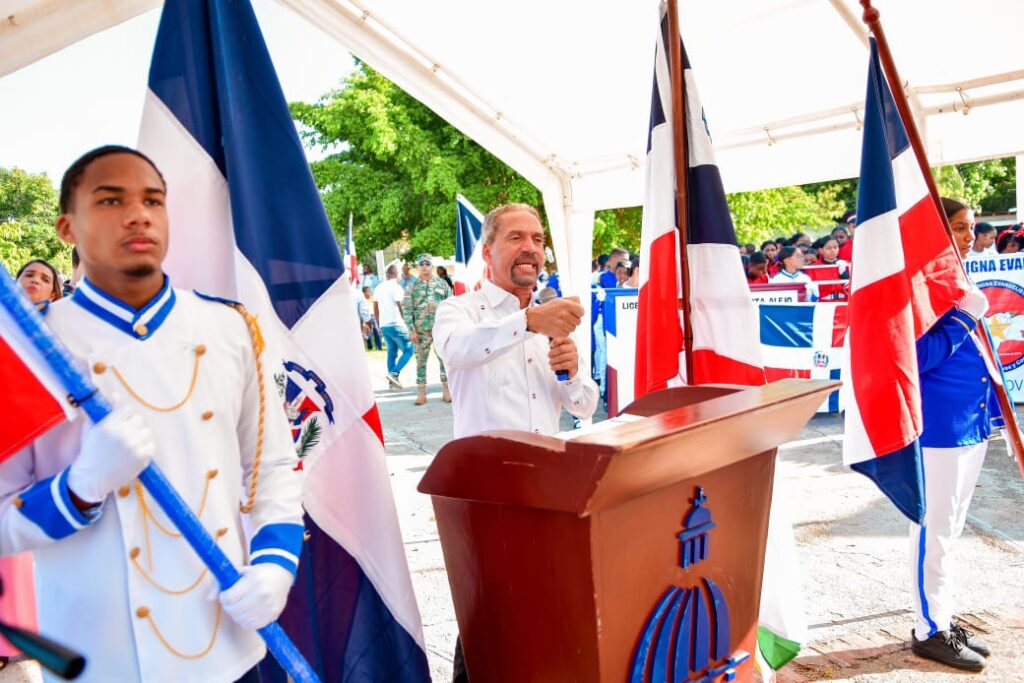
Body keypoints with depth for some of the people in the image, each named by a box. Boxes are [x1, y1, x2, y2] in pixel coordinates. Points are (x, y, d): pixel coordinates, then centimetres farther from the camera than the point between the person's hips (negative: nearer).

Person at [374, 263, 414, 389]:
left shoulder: (379, 288, 12)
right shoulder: (396, 287, -10)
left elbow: (375, 309, 15)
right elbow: (400, 308, -11)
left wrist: (379, 325, 22)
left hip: (384, 325, 7)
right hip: (396, 325, -7)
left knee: (392, 352, 13)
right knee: (408, 350, 0)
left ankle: (392, 380, 11)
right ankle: (394, 373, -14)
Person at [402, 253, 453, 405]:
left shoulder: (442, 284, 6)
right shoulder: (412, 286, 4)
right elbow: (406, 309, 0)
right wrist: (412, 330, -7)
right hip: (421, 329, 0)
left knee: (445, 358, 1)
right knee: (421, 360, 3)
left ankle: (446, 389, 9)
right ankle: (421, 392, 9)